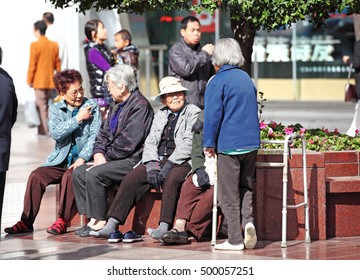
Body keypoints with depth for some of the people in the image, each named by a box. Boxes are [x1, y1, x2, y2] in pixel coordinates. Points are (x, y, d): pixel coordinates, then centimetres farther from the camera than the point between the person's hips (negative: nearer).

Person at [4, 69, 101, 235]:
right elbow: (55, 133, -8)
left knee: (69, 176, -34)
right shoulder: (56, 109, 10)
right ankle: (26, 222, -13)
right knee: (36, 176, -20)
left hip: (82, 161, -3)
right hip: (60, 161, 3)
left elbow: (95, 136, -6)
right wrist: (78, 119, -12)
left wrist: (82, 159, -18)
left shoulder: (92, 107, 3)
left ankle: (63, 221, -24)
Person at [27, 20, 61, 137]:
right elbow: (57, 64, 9)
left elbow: (32, 65, -12)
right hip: (50, 81, 6)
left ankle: (46, 130, -4)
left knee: (42, 105, -1)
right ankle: (42, 130, 16)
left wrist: (29, 80, -4)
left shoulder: (35, 45, -12)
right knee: (45, 105, 13)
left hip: (39, 81, -6)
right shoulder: (54, 45, 5)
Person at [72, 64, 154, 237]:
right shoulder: (116, 105, 18)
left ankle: (101, 222, -17)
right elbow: (104, 133, 19)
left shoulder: (140, 106, -15)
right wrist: (99, 153, 0)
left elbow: (127, 142, -21)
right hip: (116, 158, 10)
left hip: (133, 160, -10)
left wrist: (106, 156, -11)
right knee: (79, 173, -3)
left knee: (94, 174, -26)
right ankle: (93, 219, -7)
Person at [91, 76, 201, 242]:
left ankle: (164, 227, -43)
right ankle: (111, 226, -19)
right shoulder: (160, 115, 22)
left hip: (182, 162, -6)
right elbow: (150, 142, 13)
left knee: (171, 180, -36)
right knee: (130, 180, -14)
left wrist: (170, 164, -18)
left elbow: (188, 144, -9)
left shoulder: (193, 113, 3)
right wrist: (152, 165, -6)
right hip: (158, 160, 6)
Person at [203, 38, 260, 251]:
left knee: (229, 193, 0)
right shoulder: (247, 79, 13)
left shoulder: (218, 81, -7)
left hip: (229, 144, -6)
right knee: (246, 187, 16)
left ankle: (235, 239, 0)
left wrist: (209, 143, -2)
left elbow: (213, 115, -10)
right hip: (251, 143, 6)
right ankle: (248, 220, -8)